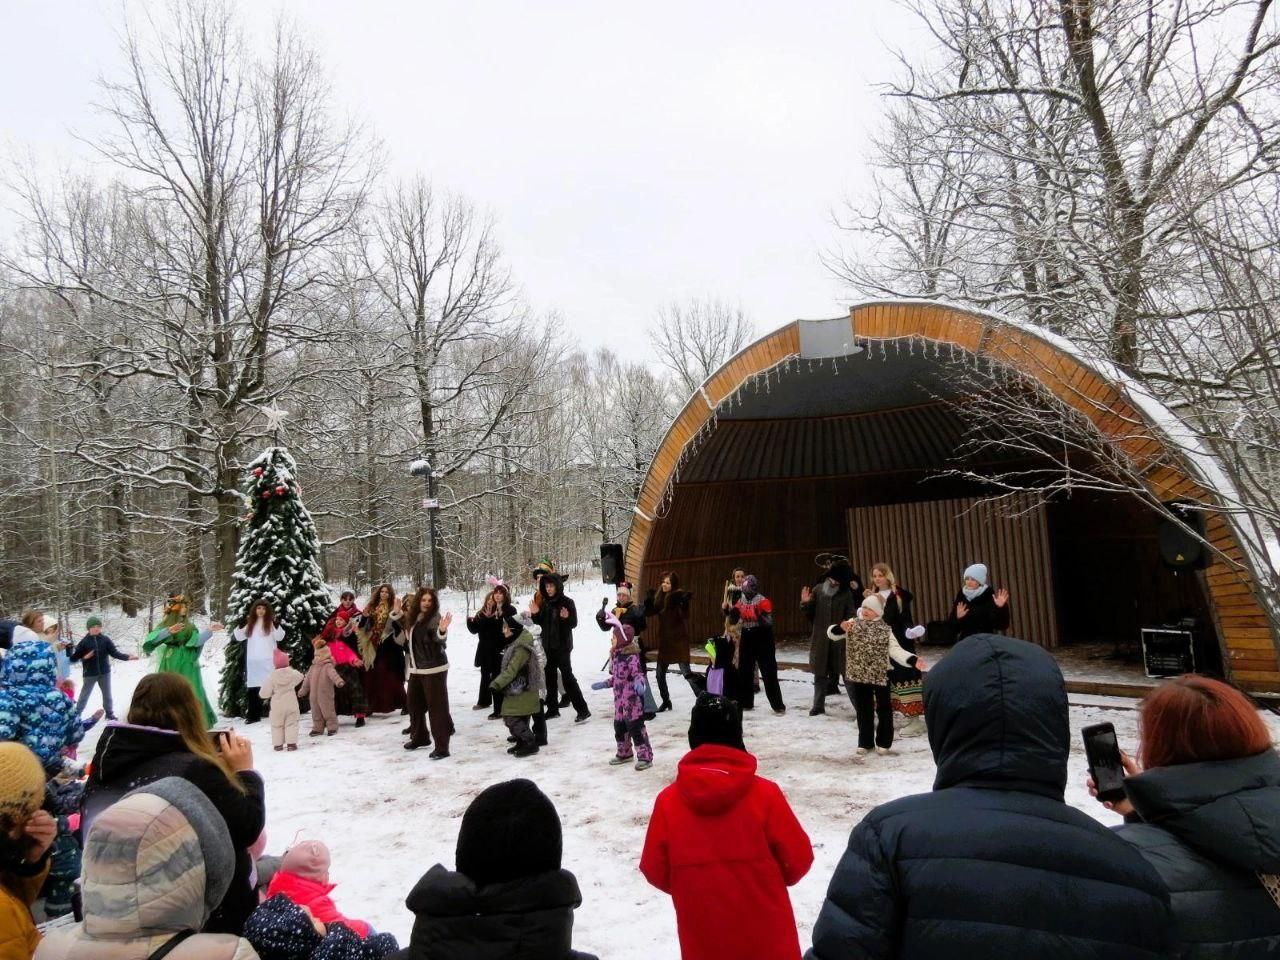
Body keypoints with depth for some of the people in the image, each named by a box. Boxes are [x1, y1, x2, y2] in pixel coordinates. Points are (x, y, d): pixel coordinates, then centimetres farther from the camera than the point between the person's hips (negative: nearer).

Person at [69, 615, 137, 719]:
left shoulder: (105, 639, -3)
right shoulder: (84, 642, -8)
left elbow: (114, 653, -6)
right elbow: (73, 658, -4)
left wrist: (128, 657, -20)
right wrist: (84, 657, -22)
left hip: (105, 672, 2)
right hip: (90, 674, -2)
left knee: (107, 695, 14)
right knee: (84, 696, 5)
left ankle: (110, 714, 28)